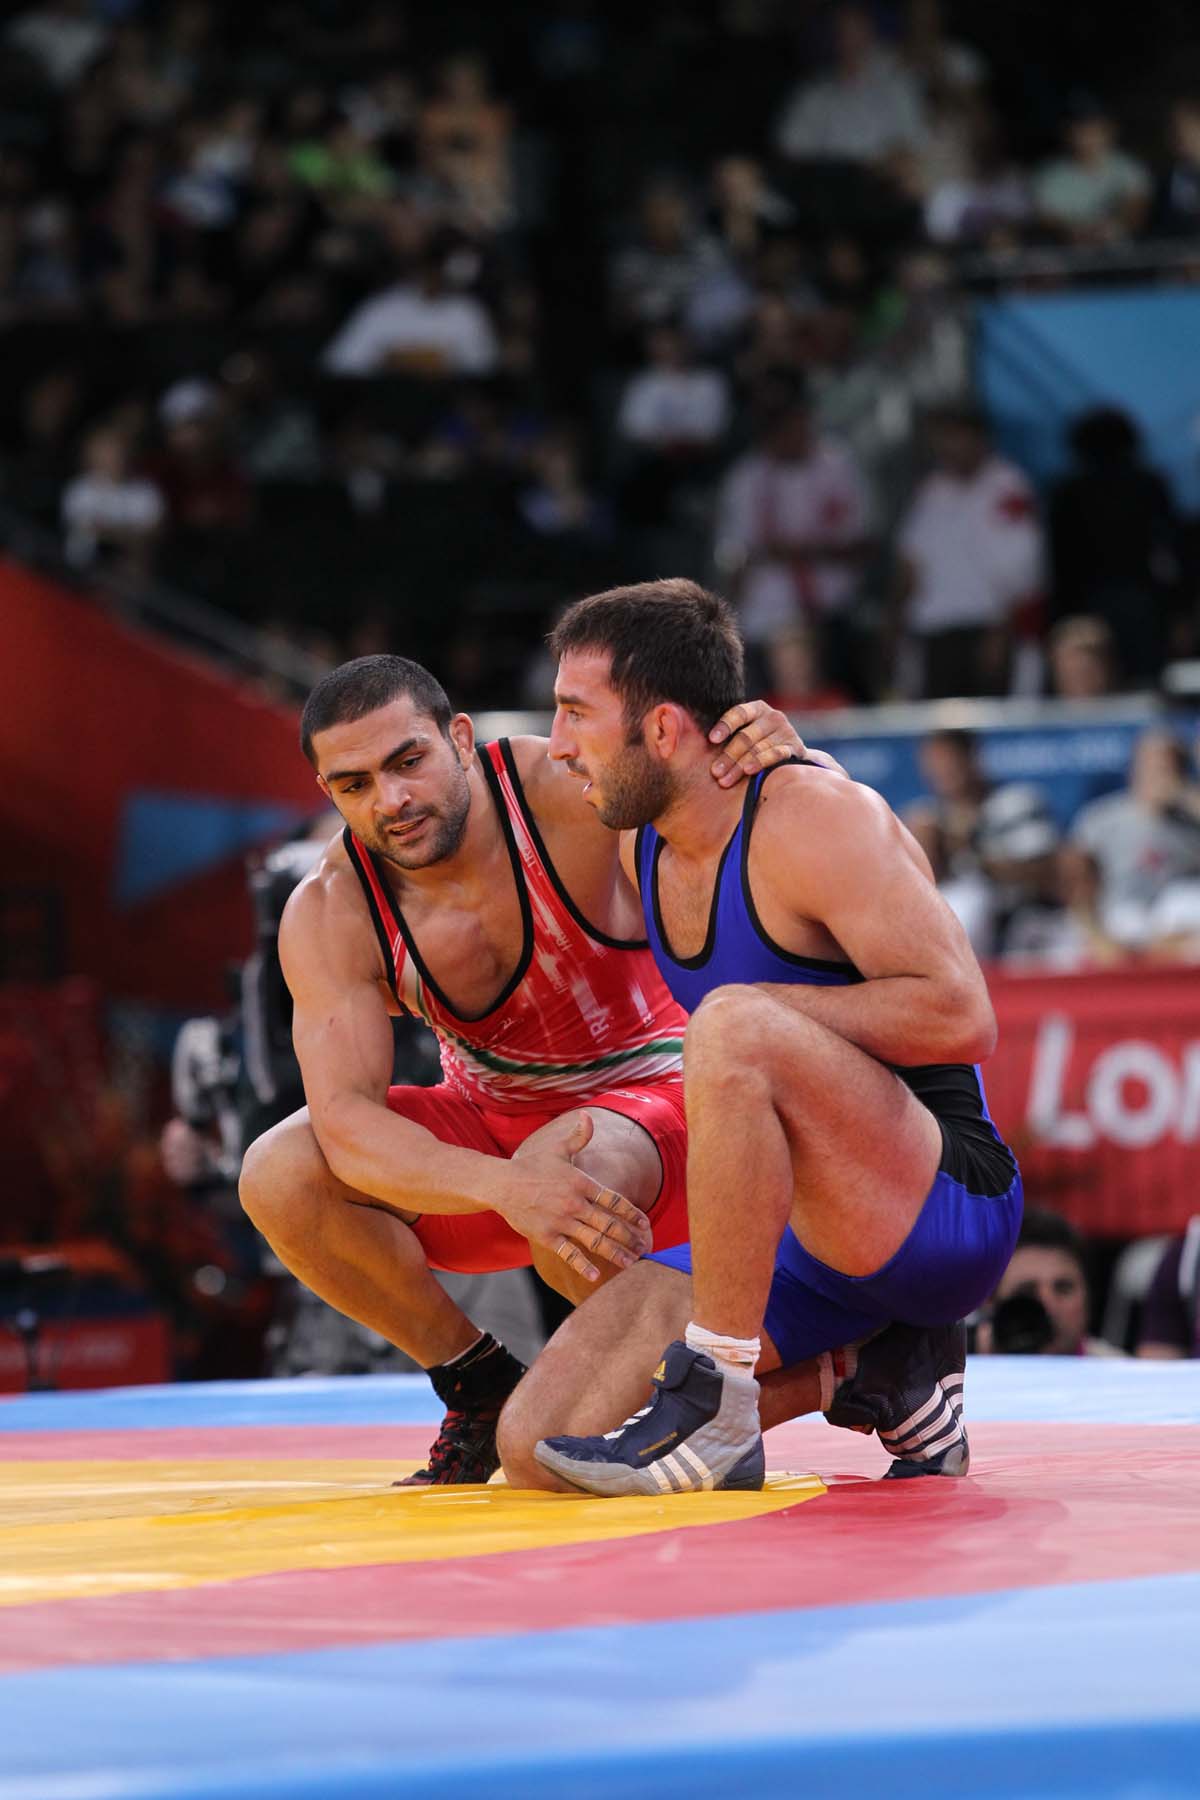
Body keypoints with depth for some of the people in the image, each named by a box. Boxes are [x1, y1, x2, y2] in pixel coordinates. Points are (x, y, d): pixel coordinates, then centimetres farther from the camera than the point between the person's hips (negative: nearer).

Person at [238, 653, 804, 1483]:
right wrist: (504, 1185, -48)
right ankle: (479, 1381, 0)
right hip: (492, 1120, 4)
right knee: (278, 1178, -22)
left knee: (569, 1171, -39)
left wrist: (779, 749, -46)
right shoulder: (330, 916, -18)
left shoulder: (565, 790, -25)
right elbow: (346, 1120, -29)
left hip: (648, 1096, -4)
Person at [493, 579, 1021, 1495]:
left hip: (947, 1208, -8)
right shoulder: (643, 846, 10)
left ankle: (716, 1413, -28)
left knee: (733, 1024, -35)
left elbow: (962, 1017, -23)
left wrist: (755, 1008, -20)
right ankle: (871, 1371, 6)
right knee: (539, 1447, -8)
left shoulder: (817, 817, -15)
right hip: (808, 1246, 8)